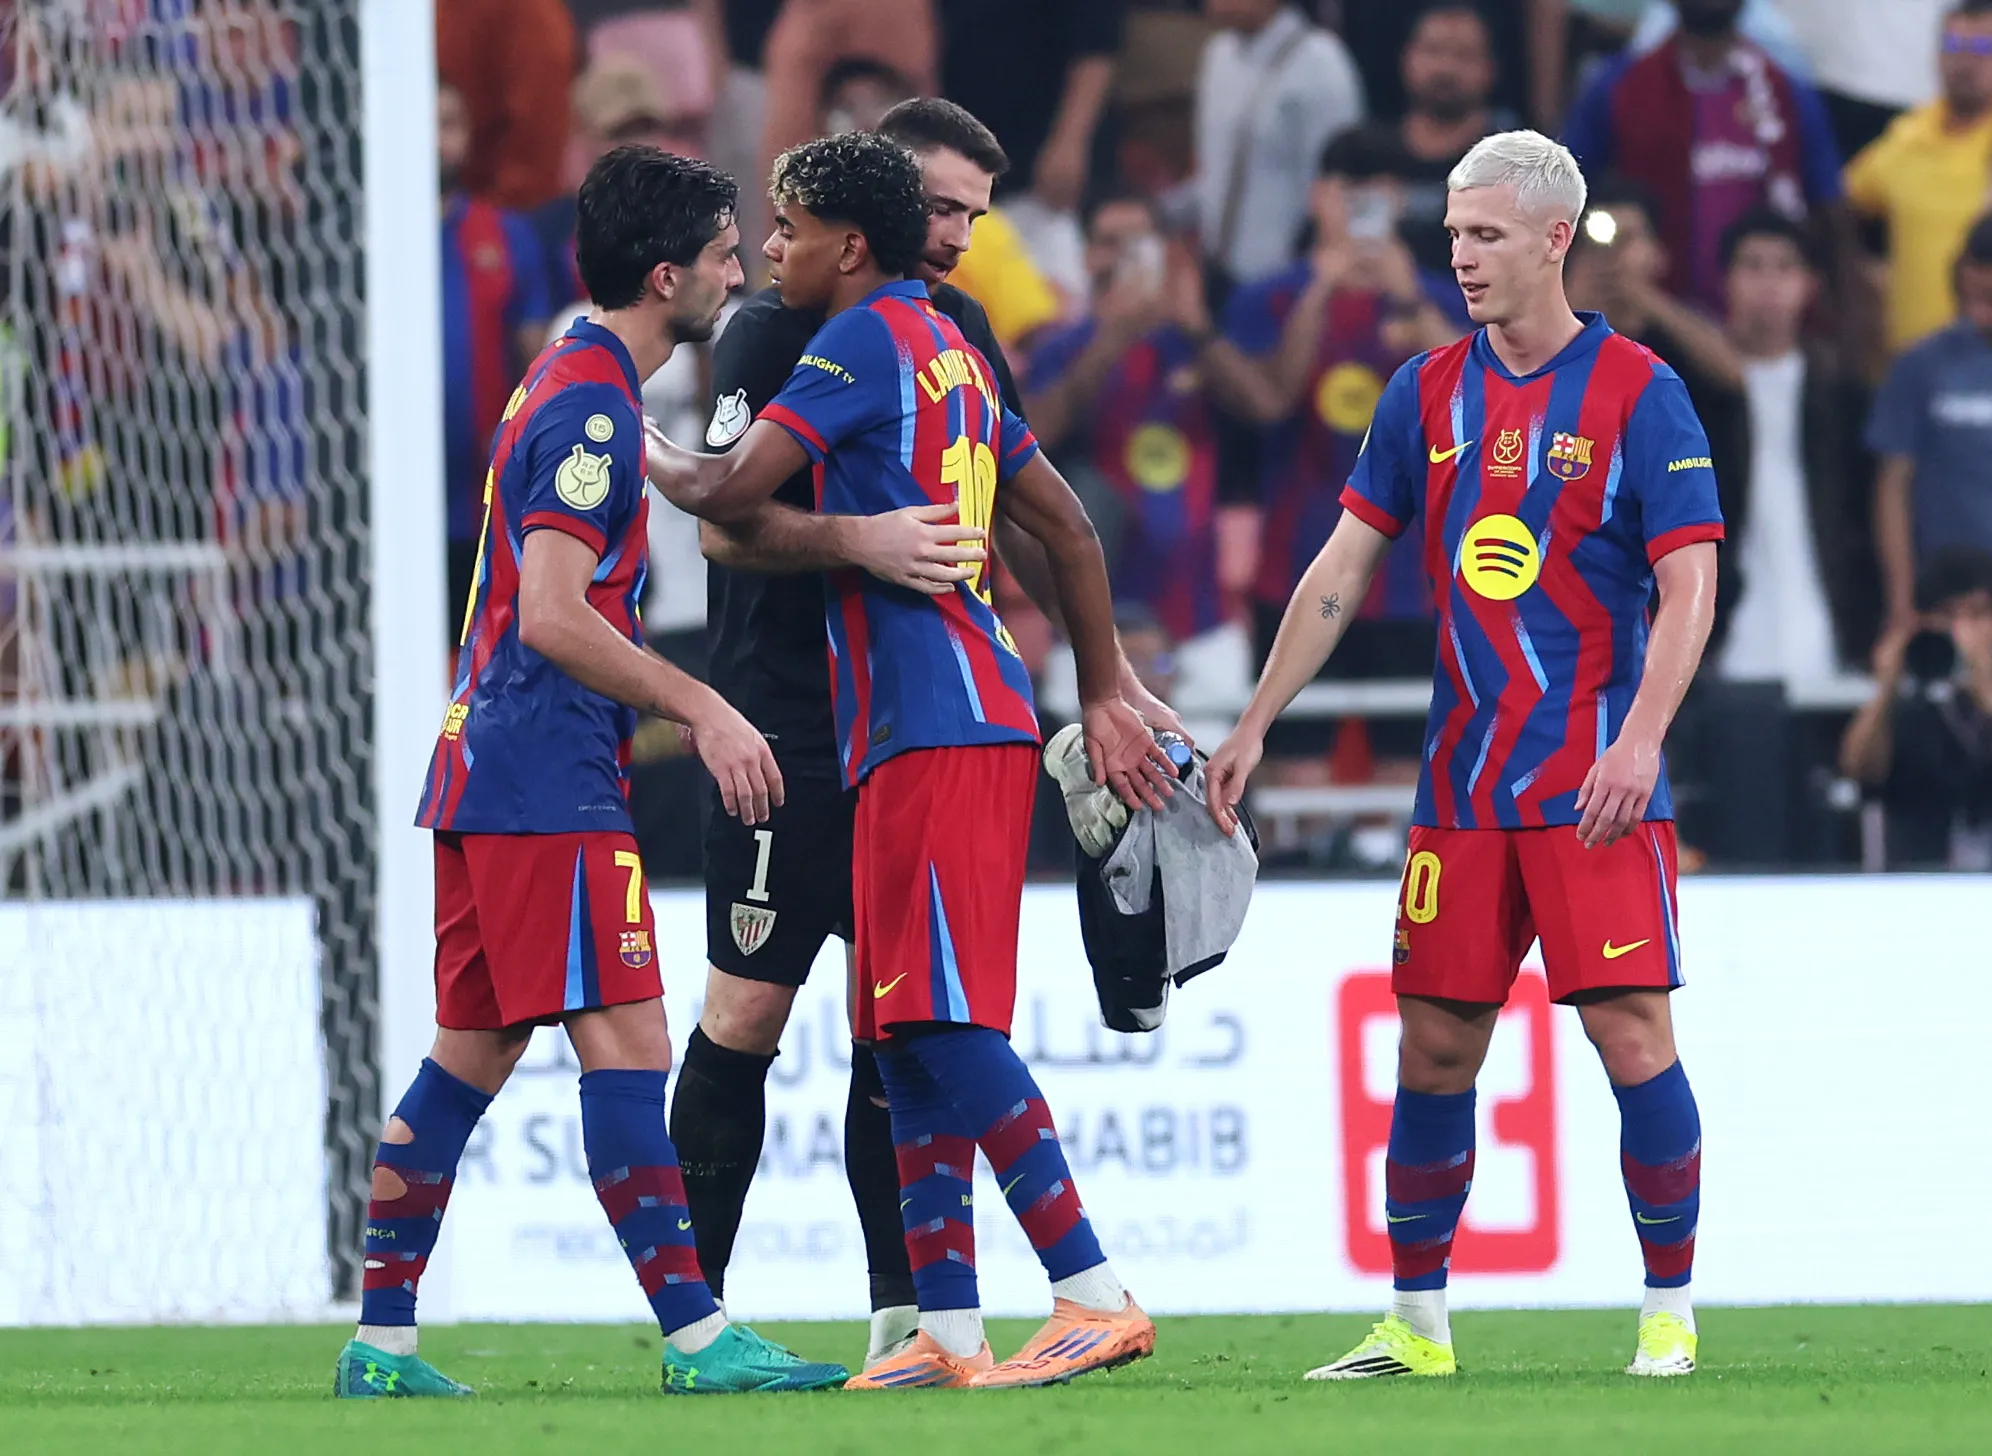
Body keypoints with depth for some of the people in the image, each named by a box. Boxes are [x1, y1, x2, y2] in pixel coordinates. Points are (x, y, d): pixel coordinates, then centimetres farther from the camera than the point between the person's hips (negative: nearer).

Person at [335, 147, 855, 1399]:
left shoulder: (571, 387, 18)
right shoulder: (592, 407, -14)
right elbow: (555, 617, -21)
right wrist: (701, 710, -19)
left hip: (488, 770, 10)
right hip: (550, 787, -10)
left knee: (470, 1054, 10)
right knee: (626, 1046, -11)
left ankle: (381, 1341, 11)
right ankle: (696, 1336, -14)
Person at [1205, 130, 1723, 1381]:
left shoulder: (1637, 393, -5)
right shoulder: (1429, 394, 9)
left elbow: (1690, 585, -10)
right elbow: (1343, 569, 14)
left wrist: (1640, 738, -23)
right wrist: (1255, 726, 10)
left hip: (1596, 784, -5)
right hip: (1461, 785, 5)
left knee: (1633, 1034, -9)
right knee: (1434, 1049, 5)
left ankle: (1670, 1313, 1)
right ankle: (1416, 1324, 13)